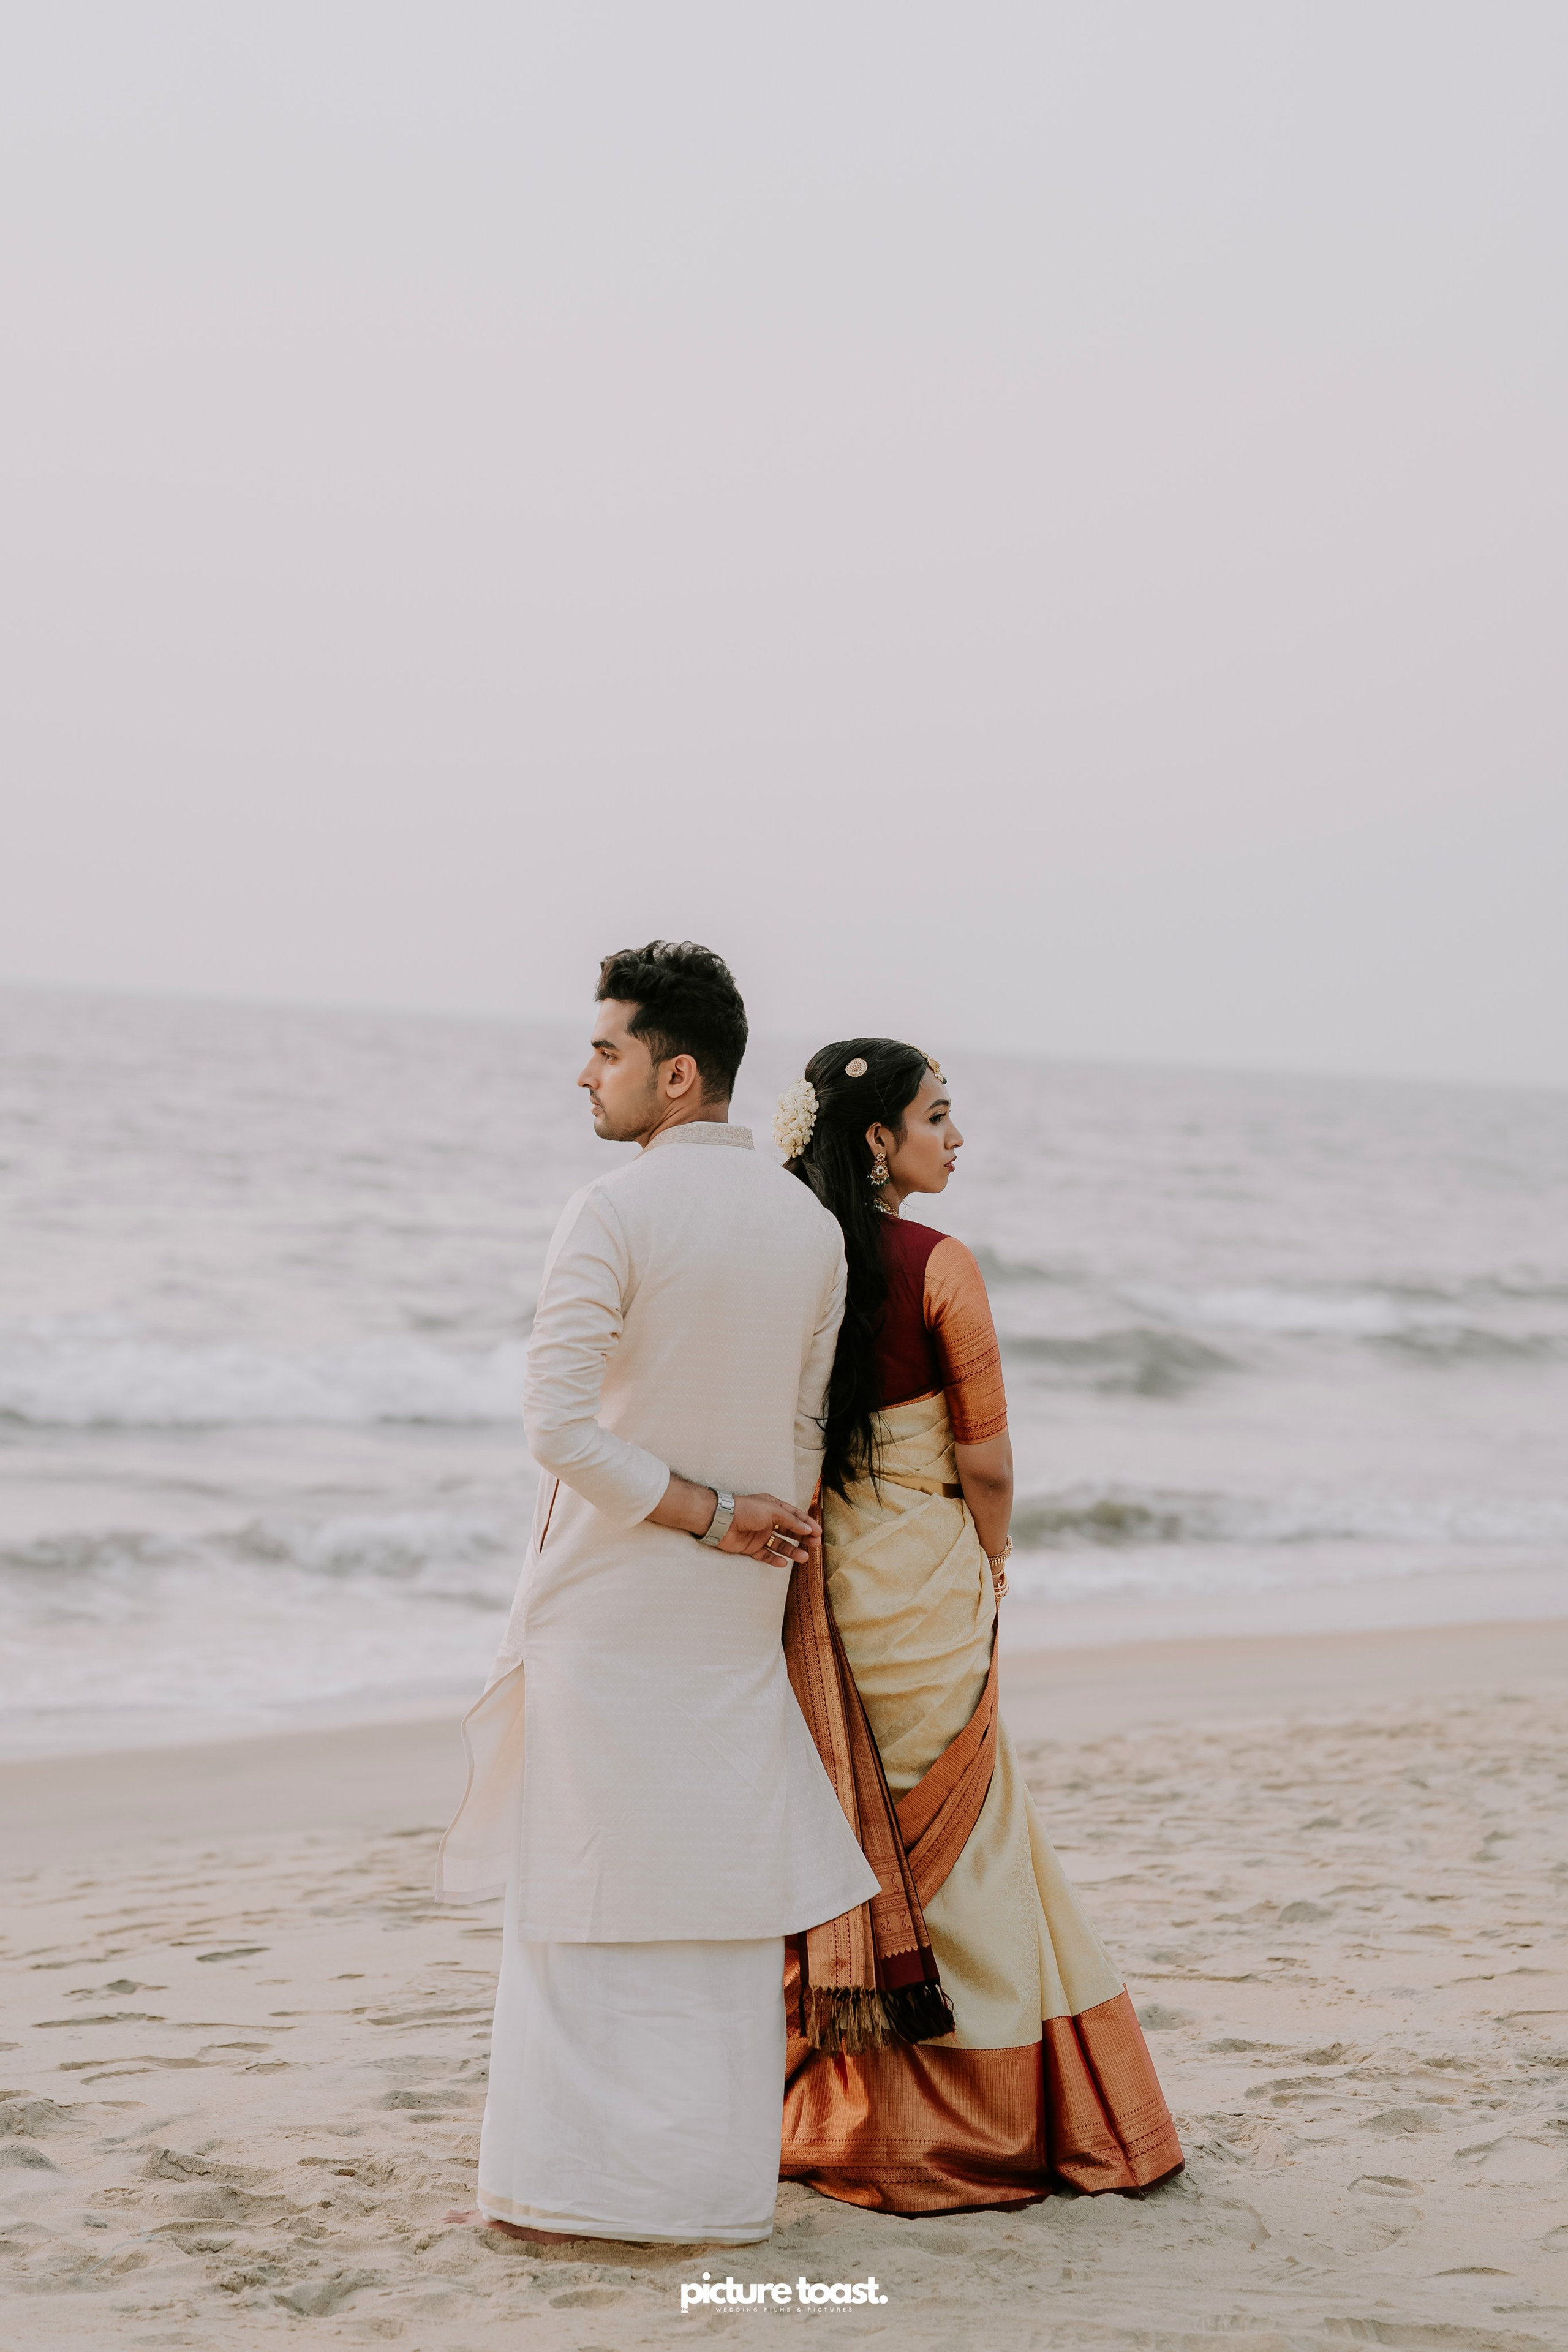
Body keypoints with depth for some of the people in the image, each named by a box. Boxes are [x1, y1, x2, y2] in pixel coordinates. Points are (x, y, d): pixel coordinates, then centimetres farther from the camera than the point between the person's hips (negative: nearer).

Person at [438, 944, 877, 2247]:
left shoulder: (612, 1213, -14)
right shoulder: (814, 1227, 4)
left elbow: (562, 1426, -20)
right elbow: (806, 1432, 10)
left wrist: (706, 1515, -12)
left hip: (607, 1601, -5)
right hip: (735, 1612, 5)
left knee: (584, 1889, 3)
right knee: (724, 1894, 10)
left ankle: (574, 2177, 7)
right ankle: (720, 2176, 15)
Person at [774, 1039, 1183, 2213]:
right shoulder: (940, 1265, -13)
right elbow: (987, 1463, -10)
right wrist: (992, 1569, 6)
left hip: (810, 1576, 5)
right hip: (920, 1581, -5)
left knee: (843, 1830, 14)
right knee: (956, 1849, 6)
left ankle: (840, 2117, 20)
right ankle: (957, 2129, 13)